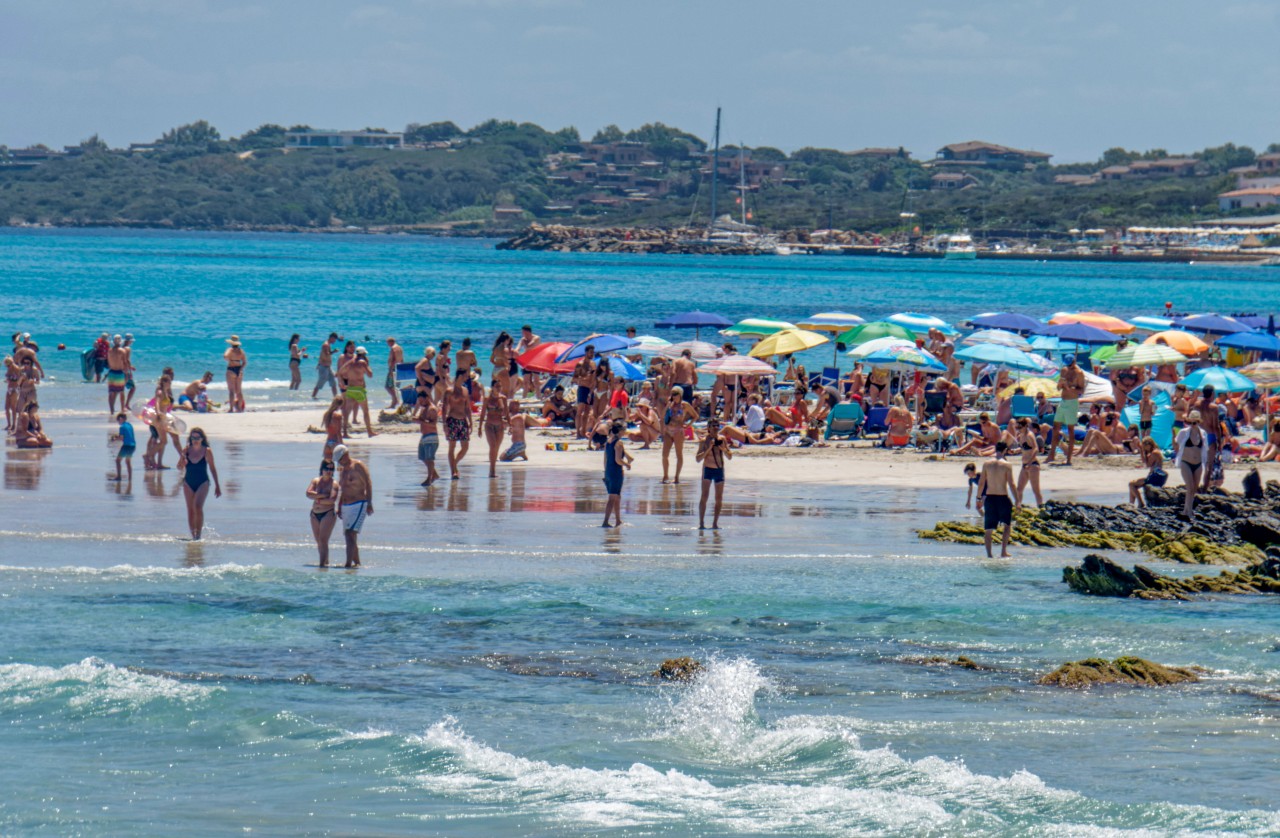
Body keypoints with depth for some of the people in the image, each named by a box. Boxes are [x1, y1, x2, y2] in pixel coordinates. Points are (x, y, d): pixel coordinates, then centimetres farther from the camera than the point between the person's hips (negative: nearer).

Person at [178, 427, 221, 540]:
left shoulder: (207, 451, -6)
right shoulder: (186, 450, -1)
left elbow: (212, 468, 3)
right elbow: (179, 467, 1)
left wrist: (217, 485, 6)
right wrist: (183, 460, -23)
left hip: (202, 483, -3)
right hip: (188, 483, 3)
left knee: (198, 506, -20)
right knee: (190, 510, 5)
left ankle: (198, 534, -18)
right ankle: (193, 536, 14)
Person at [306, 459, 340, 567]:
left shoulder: (334, 484, -5)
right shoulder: (315, 481, 8)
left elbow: (332, 499, -17)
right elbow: (308, 493, -7)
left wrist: (318, 500, -9)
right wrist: (323, 495, -15)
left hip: (328, 514, -6)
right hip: (315, 514, 6)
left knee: (323, 540, -14)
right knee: (319, 542, 12)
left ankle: (322, 564, -17)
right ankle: (326, 561, 27)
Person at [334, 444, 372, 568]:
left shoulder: (358, 466, -8)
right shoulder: (344, 469, 17)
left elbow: (368, 483, -13)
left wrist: (369, 503, -19)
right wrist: (339, 508, 21)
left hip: (358, 505, -9)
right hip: (346, 506, 9)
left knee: (350, 533, -20)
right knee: (349, 536, 10)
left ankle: (349, 563, -27)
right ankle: (357, 562, 19)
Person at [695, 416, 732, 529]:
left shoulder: (722, 439, 6)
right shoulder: (704, 441, -6)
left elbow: (730, 457, 9)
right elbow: (698, 459, -11)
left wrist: (724, 449, -10)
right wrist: (708, 449, -21)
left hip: (720, 470, 5)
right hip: (708, 470, -5)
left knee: (719, 498, 5)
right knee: (704, 496, -11)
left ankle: (715, 523, 13)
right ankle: (701, 523, -12)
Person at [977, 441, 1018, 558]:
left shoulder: (986, 464, 0)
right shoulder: (1006, 465, -9)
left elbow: (981, 483, 4)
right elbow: (1011, 484, -10)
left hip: (989, 497, 2)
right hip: (1003, 498, -2)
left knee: (988, 529, 8)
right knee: (1007, 525, 16)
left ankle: (989, 554, 5)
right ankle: (1004, 551, 7)